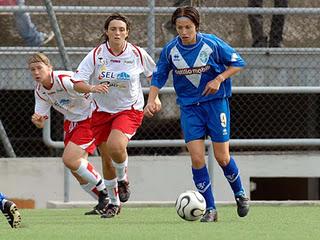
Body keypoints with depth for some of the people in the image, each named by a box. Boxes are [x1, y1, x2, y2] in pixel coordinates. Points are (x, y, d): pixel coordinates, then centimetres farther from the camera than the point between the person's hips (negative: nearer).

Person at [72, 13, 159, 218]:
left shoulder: (137, 54, -9)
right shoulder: (96, 55, -10)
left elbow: (153, 74, 11)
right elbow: (77, 83, -14)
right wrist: (92, 88, -33)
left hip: (130, 109, -2)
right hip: (103, 111, 2)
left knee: (116, 146, -29)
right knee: (106, 158, 7)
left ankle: (123, 178, 3)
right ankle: (114, 202, 27)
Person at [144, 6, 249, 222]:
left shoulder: (212, 44, -11)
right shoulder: (170, 50, -4)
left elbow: (238, 63, -1)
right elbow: (158, 77, 8)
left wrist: (219, 79, -15)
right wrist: (151, 100, -6)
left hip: (216, 102, -2)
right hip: (189, 107, 2)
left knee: (222, 157, -3)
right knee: (196, 158, -10)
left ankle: (240, 194, 25)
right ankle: (210, 209, -1)